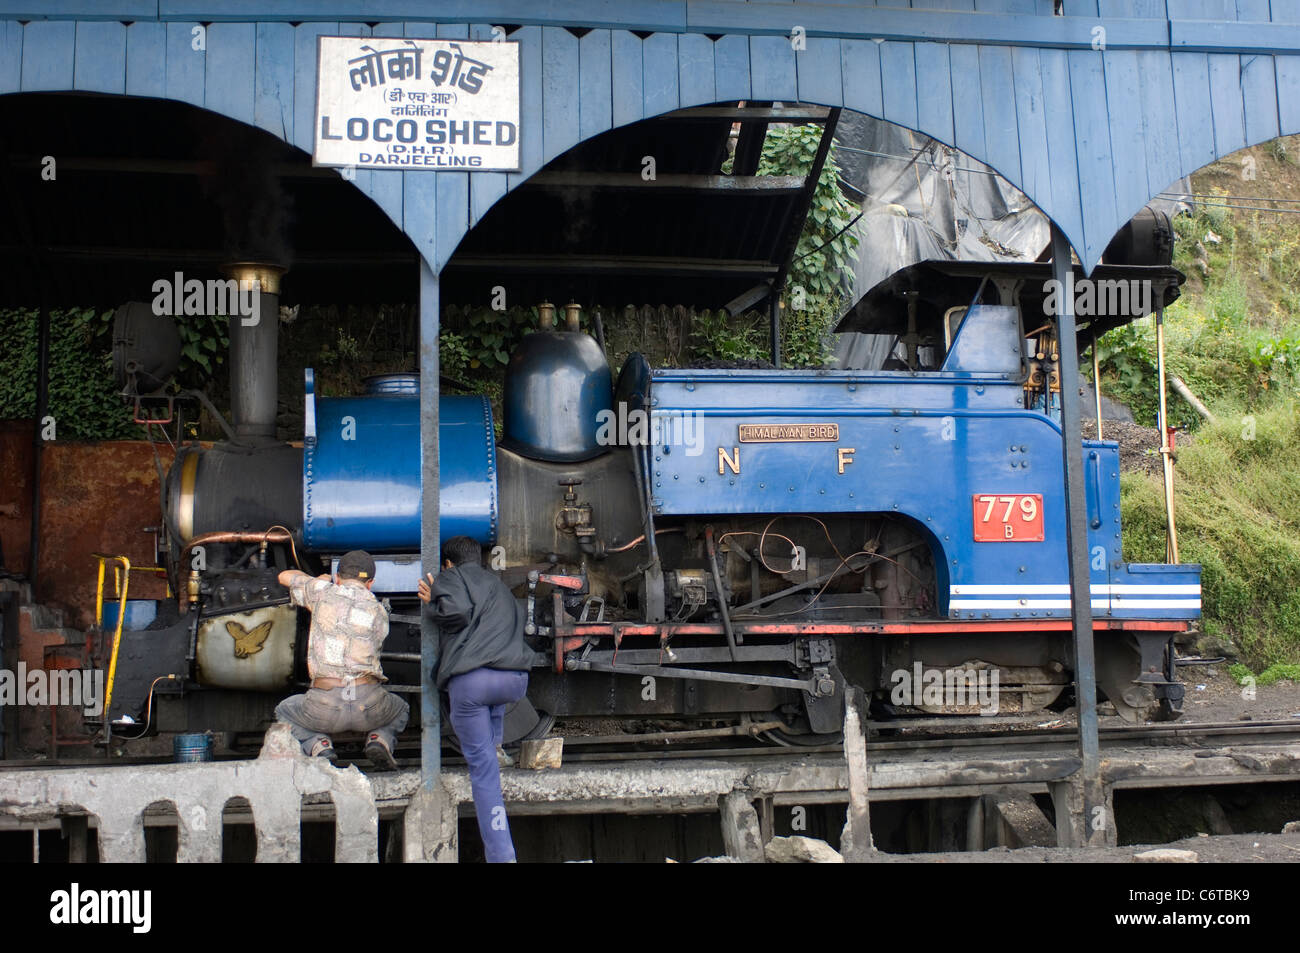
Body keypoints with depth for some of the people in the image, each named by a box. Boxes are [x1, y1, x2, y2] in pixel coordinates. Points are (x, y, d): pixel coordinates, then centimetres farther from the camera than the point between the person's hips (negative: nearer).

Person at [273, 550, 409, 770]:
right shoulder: (380, 612, 11)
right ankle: (379, 739, 4)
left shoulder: (324, 592, 6)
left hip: (325, 706, -1)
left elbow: (285, 576, 24)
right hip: (369, 706, 1)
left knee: (284, 711, 32)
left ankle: (319, 746, 4)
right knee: (401, 710, 36)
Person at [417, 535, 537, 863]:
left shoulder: (451, 577, 14)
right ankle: (496, 744, 29)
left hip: (469, 681, -5)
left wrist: (434, 602, 16)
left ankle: (501, 855, -2)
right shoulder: (499, 587, 32)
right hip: (516, 680, 5)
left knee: (482, 766, 2)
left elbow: (456, 611, -6)